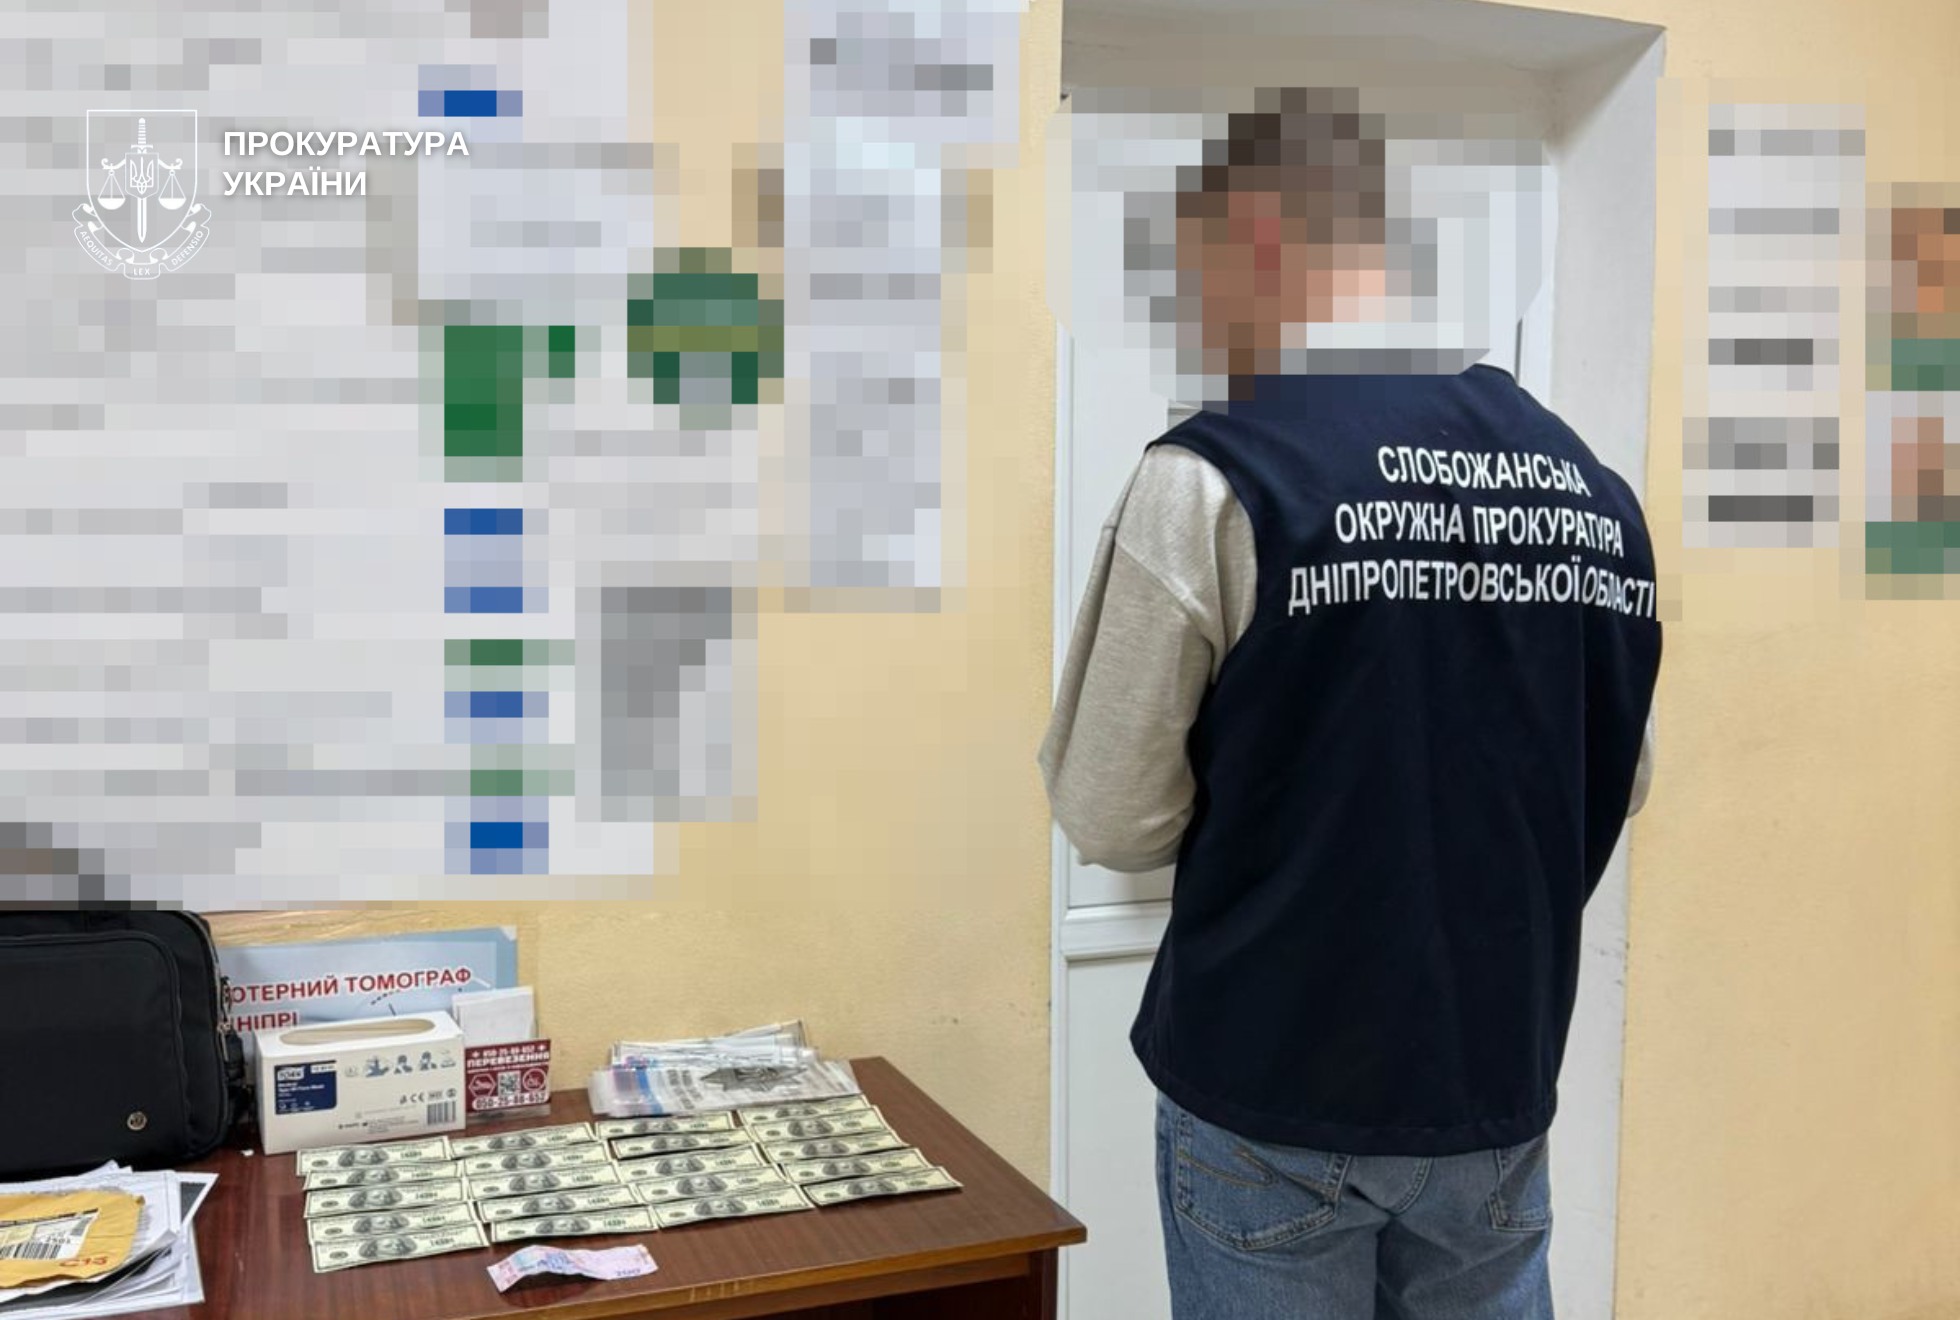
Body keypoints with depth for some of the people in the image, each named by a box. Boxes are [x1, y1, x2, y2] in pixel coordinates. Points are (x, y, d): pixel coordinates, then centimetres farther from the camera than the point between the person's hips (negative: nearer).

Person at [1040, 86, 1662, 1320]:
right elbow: (1621, 783, 9)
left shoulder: (1217, 474, -17)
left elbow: (1115, 819, -13)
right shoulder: (1591, 486, -1)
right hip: (1500, 1087, 5)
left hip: (1275, 1093, -4)